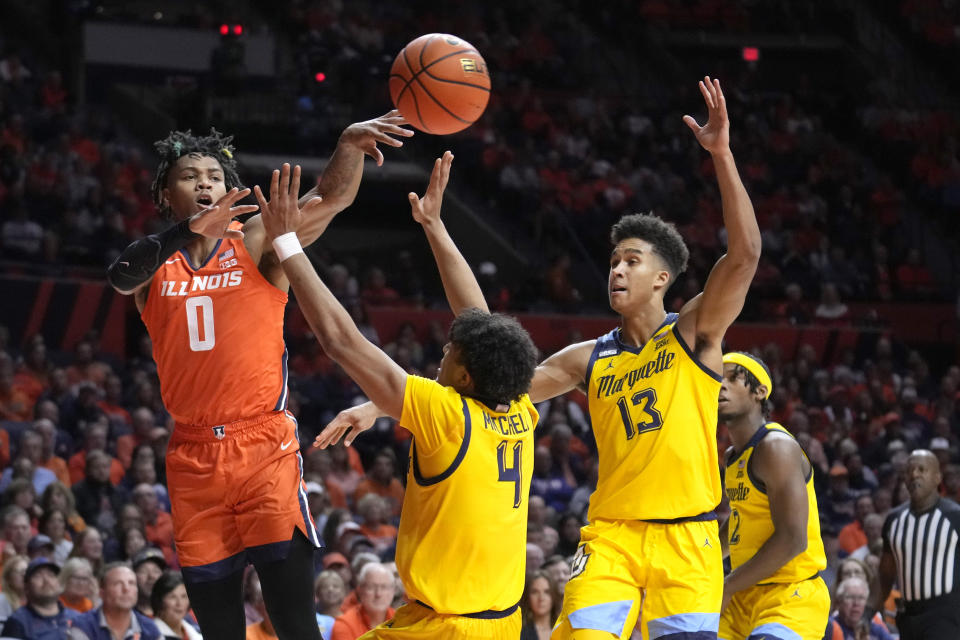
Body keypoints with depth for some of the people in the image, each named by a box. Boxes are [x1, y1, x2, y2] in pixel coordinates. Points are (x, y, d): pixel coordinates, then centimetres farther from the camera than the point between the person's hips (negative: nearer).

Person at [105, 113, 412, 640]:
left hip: (265, 444, -3)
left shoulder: (256, 242, 2)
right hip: (193, 455, 3)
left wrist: (349, 145, -35)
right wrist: (190, 228, -35)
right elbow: (119, 276, -17)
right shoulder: (156, 263, 7)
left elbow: (333, 198, -12)